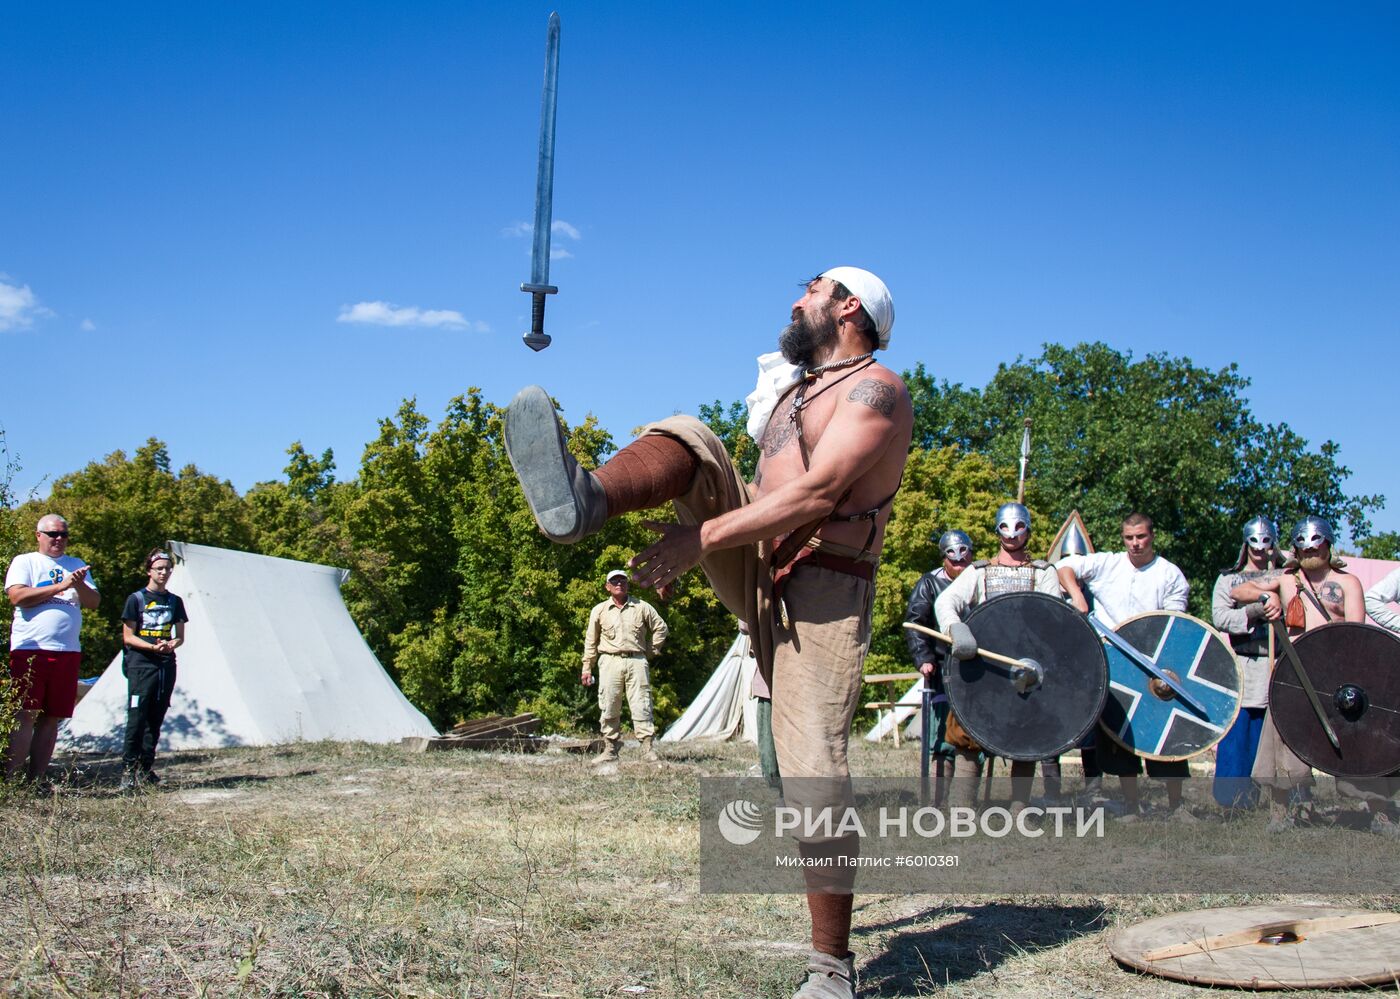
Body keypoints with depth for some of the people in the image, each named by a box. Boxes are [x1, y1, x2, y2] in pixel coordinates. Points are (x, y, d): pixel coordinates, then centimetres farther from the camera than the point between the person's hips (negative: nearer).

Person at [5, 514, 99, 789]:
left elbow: (93, 602, 11)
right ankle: (11, 777, -8)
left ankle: (36, 779, 8)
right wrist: (61, 586, -12)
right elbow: (17, 596, -9)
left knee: (51, 718, 4)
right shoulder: (24, 562, 7)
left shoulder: (77, 565, 19)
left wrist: (80, 585, -9)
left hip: (68, 651, 4)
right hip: (30, 649, -4)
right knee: (25, 715, -9)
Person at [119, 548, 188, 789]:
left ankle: (145, 768, 13)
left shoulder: (174, 601, 12)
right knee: (137, 718, -10)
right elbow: (128, 637, -3)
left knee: (155, 720, 6)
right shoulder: (136, 599, 0)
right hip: (141, 665, -4)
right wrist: (152, 647, -17)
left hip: (166, 666, 5)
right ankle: (128, 769, -6)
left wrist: (172, 645, -8)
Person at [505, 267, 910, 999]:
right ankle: (582, 502, -40)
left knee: (813, 772, -15)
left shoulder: (874, 388, -7)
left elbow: (817, 495, -22)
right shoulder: (798, 387, 22)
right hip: (756, 573, 8)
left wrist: (703, 538, -25)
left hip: (823, 591, -7)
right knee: (687, 440, -9)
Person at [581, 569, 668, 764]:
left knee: (641, 706, -6)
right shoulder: (599, 611, 10)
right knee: (609, 708, 0)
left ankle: (647, 749, -6)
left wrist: (651, 651, 10)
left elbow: (660, 628, 16)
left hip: (636, 662, -1)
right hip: (610, 662, 1)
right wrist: (587, 668, 11)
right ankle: (611, 750, 7)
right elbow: (590, 641, 14)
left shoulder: (642, 607, 8)